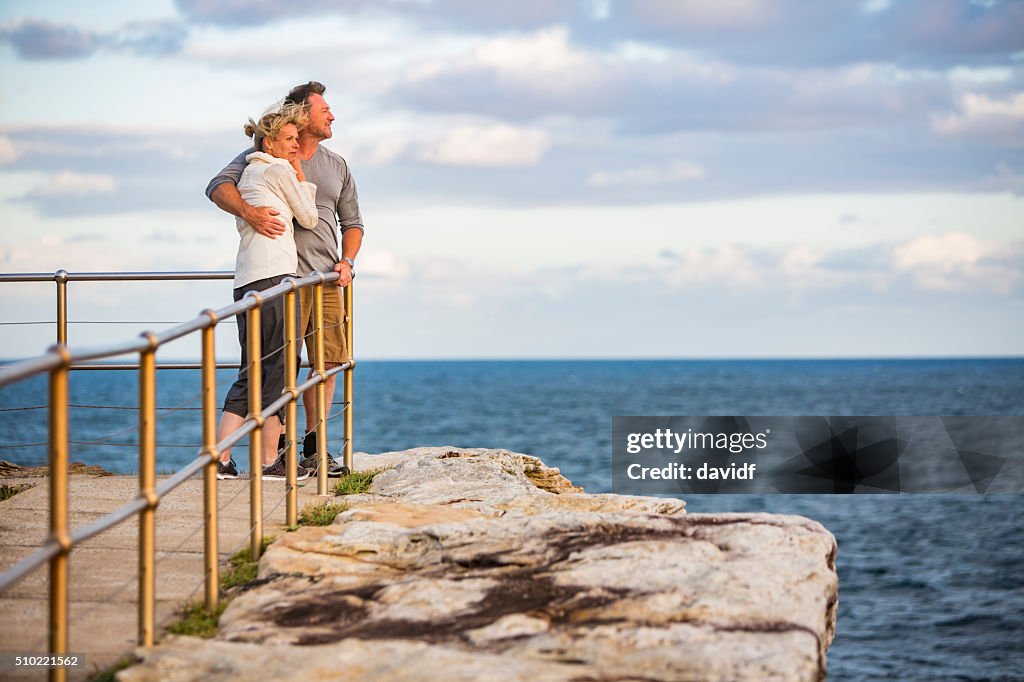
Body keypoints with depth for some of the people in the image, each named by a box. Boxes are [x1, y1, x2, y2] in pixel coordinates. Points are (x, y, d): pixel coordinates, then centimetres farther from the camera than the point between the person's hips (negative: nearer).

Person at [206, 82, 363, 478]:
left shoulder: (337, 166, 17)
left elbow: (352, 222, 22)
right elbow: (219, 187, -10)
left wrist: (347, 261, 3)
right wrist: (248, 211, -29)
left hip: (328, 280, 5)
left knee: (328, 360, 2)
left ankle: (314, 447, 11)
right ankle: (277, 448, -3)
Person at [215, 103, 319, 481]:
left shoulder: (248, 174, 24)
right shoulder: (279, 170, -1)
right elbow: (309, 219, 6)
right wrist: (301, 177, 17)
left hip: (245, 280, 9)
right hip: (273, 275, -9)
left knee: (251, 371, 10)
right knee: (280, 368, -5)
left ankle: (220, 458, 2)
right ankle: (270, 460, -5)